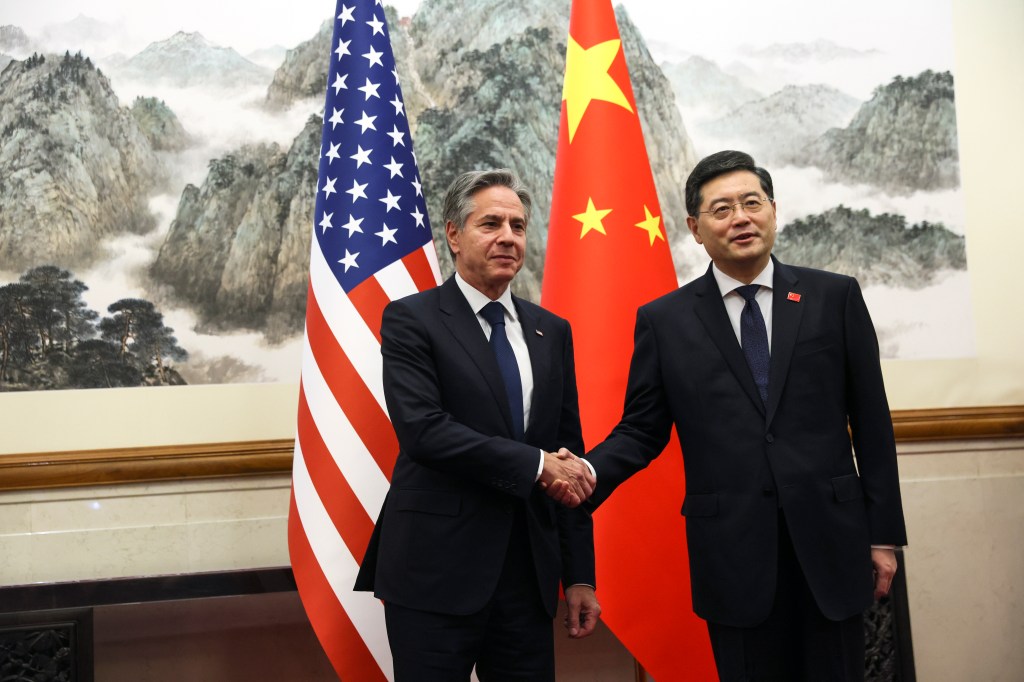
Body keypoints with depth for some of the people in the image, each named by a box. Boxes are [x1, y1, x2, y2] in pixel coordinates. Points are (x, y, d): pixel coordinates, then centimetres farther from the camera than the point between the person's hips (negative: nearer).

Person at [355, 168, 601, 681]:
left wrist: (580, 575, 8)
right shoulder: (410, 319, -4)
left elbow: (569, 453, 11)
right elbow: (422, 429, -17)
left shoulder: (551, 331, 11)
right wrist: (534, 465, -16)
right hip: (438, 572, -4)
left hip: (529, 574, 5)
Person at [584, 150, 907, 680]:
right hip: (733, 554, 0)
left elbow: (871, 423, 5)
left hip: (830, 543, 1)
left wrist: (883, 534, 4)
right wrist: (586, 472, -16)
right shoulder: (663, 320, 3)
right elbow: (640, 432, 3)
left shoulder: (836, 298, 3)